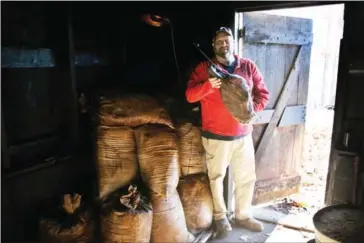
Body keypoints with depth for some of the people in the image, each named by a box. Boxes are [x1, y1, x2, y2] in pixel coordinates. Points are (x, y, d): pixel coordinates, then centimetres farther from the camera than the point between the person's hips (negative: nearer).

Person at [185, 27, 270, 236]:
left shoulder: (249, 66, 6)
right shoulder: (204, 68, -2)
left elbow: (263, 94, 7)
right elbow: (190, 95, -9)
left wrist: (251, 109, -12)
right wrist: (208, 85, -27)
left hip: (243, 135, 3)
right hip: (216, 136, -3)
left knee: (247, 177, 12)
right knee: (217, 176, 9)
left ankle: (243, 215, 32)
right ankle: (220, 215, 29)